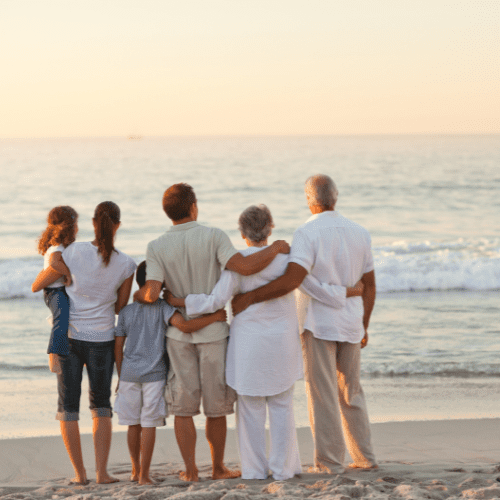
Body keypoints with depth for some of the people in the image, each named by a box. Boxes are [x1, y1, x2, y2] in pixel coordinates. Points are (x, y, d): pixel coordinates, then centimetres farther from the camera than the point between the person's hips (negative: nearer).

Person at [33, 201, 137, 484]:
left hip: (68, 336, -1)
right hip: (102, 340, 1)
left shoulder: (74, 252, -10)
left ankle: (80, 473, 9)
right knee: (101, 407, 15)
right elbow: (120, 307, 5)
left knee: (68, 407, 9)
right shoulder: (126, 264, -7)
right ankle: (102, 472, 9)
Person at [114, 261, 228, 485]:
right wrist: (214, 317, -14)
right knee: (149, 425, -1)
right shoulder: (162, 308, -6)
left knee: (133, 424, 13)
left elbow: (118, 348, 8)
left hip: (129, 373, 4)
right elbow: (184, 325, -22)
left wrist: (121, 376, 18)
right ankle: (144, 474, -1)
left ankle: (136, 469, 25)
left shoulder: (126, 311, 6)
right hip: (154, 374, -4)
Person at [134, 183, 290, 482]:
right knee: (216, 406, 10)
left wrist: (137, 295, 7)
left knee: (183, 406, 8)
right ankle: (218, 467, 18)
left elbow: (152, 294, -16)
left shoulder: (157, 247, -7)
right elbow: (244, 267, -24)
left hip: (179, 332, 1)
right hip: (213, 331, -1)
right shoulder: (213, 237, -12)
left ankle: (190, 470, 8)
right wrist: (275, 248, -9)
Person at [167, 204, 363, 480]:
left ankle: (255, 468, 9)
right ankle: (283, 468, 10)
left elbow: (216, 301, -14)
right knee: (282, 406, 10)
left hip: (248, 343, -1)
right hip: (282, 343, 2)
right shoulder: (286, 258, -5)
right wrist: (349, 291, 15)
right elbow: (319, 289, -1)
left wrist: (180, 302, -2)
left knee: (250, 407, 7)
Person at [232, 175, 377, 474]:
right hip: (350, 325, 6)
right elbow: (370, 285, 10)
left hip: (318, 324, -6)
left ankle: (329, 463, 3)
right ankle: (365, 457, 20)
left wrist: (248, 298, -23)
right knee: (351, 392, 17)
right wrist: (364, 327, 19)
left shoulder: (308, 234, -14)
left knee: (322, 395, 0)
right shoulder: (359, 233, 5)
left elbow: (292, 280, -27)